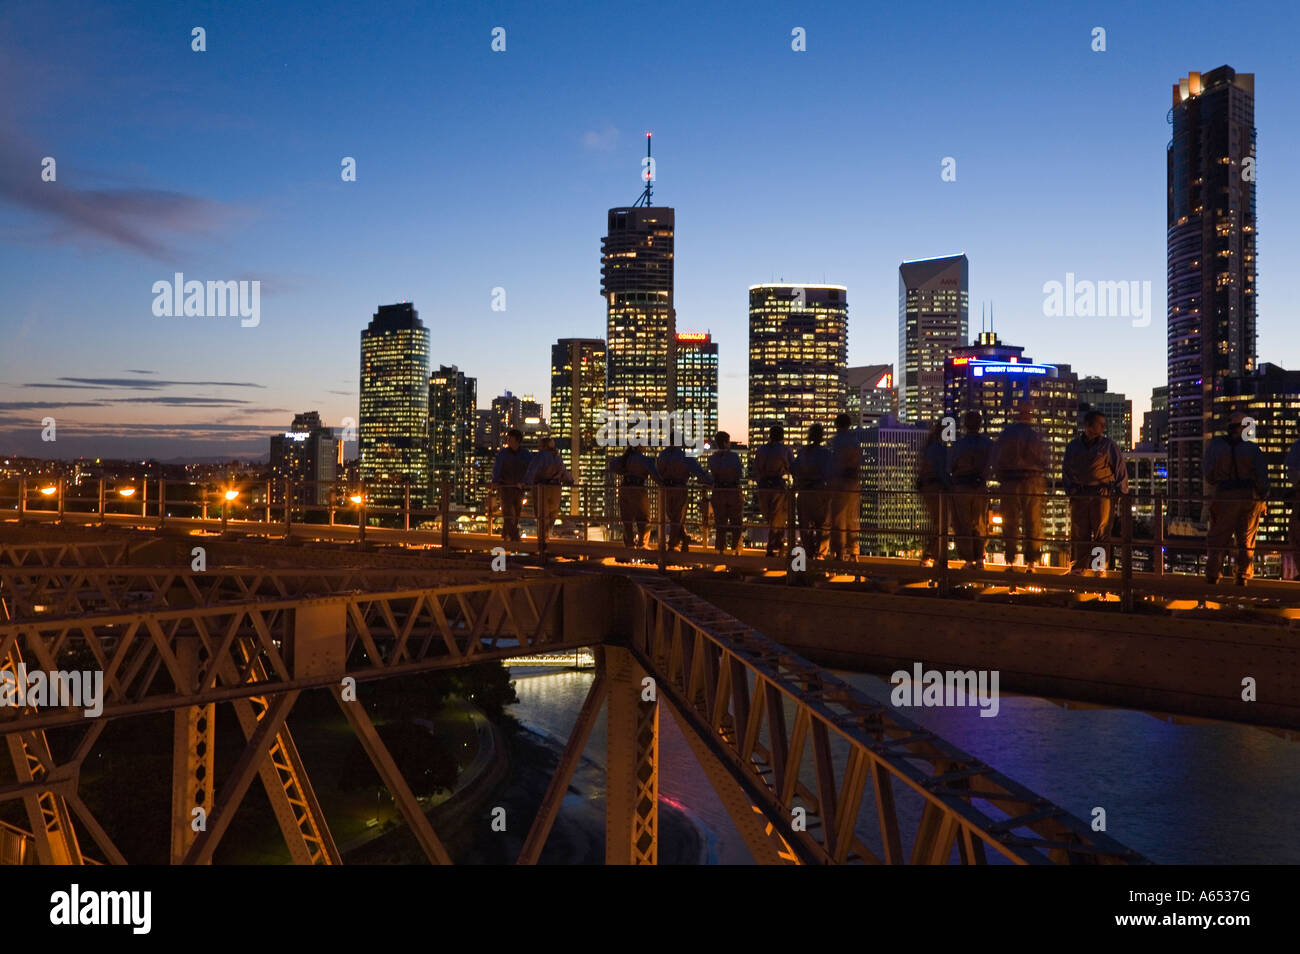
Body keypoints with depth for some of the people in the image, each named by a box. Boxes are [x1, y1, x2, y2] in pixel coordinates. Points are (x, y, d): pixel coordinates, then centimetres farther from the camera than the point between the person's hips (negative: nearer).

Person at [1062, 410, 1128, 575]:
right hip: (1079, 496, 3)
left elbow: (1121, 469, 6)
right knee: (1078, 534, 4)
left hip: (1102, 495, -2)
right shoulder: (1073, 446, 12)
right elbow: (1066, 470, 20)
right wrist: (1070, 489, 9)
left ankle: (1100, 568, 2)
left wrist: (1121, 493, 0)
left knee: (1101, 533, -3)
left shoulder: (1109, 445, 5)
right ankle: (1078, 567, 11)